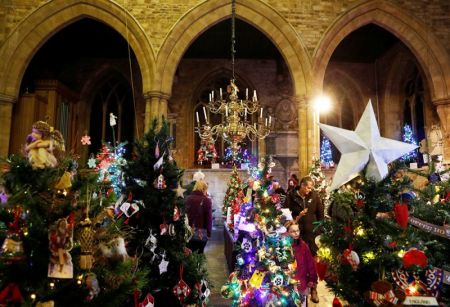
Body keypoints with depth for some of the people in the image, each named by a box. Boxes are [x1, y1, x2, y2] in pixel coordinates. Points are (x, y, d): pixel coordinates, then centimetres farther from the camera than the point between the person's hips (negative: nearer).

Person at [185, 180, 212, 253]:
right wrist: (209, 233, -3)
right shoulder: (206, 200, -12)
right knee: (199, 254, 11)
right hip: (201, 232, -4)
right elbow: (209, 218, -12)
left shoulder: (188, 198, 2)